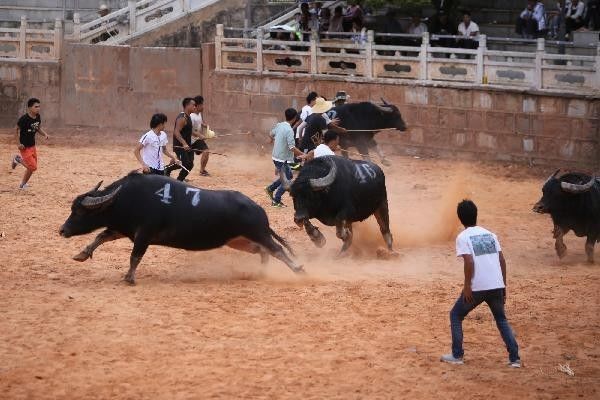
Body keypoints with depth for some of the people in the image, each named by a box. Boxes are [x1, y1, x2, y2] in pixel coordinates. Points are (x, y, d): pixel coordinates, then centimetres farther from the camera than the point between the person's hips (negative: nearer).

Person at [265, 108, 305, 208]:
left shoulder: (279, 125, 2)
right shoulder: (289, 130, -23)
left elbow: (271, 135, 22)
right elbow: (292, 148, -26)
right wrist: (302, 155, -19)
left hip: (276, 157, 9)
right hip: (283, 159, -9)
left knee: (288, 176, 24)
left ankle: (270, 188, 27)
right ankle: (276, 201, 8)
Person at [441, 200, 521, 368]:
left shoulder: (463, 237, -3)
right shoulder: (489, 234, 13)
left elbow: (469, 262, -16)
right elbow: (502, 261, 10)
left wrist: (467, 286, -10)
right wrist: (503, 286, 16)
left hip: (477, 287, -4)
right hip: (496, 285, 5)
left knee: (456, 315, 17)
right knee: (501, 319, 21)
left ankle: (457, 355, 14)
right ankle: (515, 358, 9)